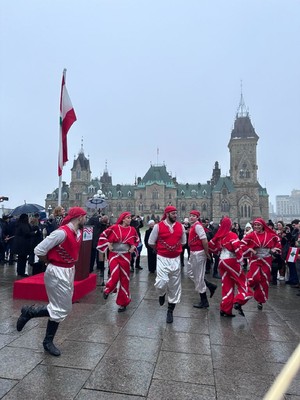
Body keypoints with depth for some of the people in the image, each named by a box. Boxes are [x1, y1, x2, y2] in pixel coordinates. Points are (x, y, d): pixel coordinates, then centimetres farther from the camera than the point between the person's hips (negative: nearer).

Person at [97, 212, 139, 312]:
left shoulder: (132, 230, 0)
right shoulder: (114, 227, -6)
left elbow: (137, 240, 17)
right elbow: (103, 235, 5)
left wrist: (134, 246, 0)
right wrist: (108, 244, -5)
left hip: (125, 256, 2)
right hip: (114, 255, -2)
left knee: (124, 279, 6)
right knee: (115, 276, -17)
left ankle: (122, 303, 22)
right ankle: (107, 290, 19)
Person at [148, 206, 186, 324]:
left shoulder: (180, 226, 2)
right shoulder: (158, 226, -9)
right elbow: (151, 242, 1)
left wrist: (175, 250, 11)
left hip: (176, 259, 3)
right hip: (162, 259, -3)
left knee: (175, 286, 8)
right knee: (162, 282, -18)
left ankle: (170, 311, 26)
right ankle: (162, 294, 21)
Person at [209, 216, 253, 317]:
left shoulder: (219, 235, 6)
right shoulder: (232, 235, -12)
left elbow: (211, 245, 15)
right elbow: (237, 248, -20)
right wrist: (240, 260, -12)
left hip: (222, 261, 6)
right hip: (231, 261, -6)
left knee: (226, 285, 12)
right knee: (242, 282, 5)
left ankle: (225, 309, 15)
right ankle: (238, 302, -15)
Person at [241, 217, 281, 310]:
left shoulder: (270, 235, -2)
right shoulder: (251, 235, -7)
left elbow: (278, 241, 15)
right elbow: (242, 245, -6)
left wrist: (275, 249, 1)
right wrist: (250, 250, -14)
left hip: (266, 260, 2)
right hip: (254, 260, -2)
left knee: (264, 281, 8)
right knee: (254, 278, -20)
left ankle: (260, 300, 24)